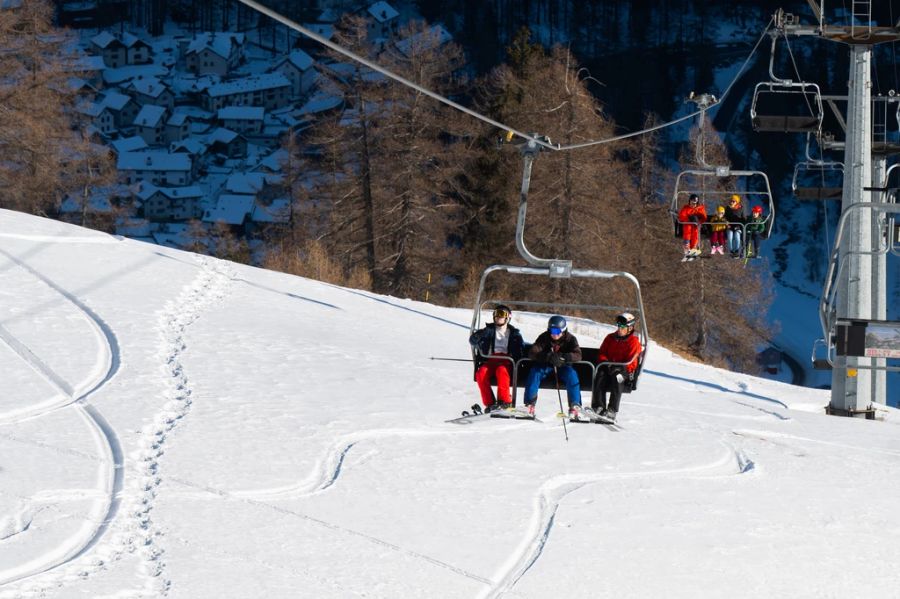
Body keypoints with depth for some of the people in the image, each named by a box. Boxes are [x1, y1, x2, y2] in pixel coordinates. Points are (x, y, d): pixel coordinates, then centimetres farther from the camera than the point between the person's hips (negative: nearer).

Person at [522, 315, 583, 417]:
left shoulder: (570, 339, -11)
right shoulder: (544, 337, -13)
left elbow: (578, 356, -23)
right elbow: (532, 353, -24)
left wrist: (563, 357, -42)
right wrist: (549, 357, -41)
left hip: (563, 366, 0)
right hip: (545, 365, 0)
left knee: (571, 375, -30)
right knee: (534, 372, -29)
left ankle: (575, 406, -24)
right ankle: (530, 404, -24)